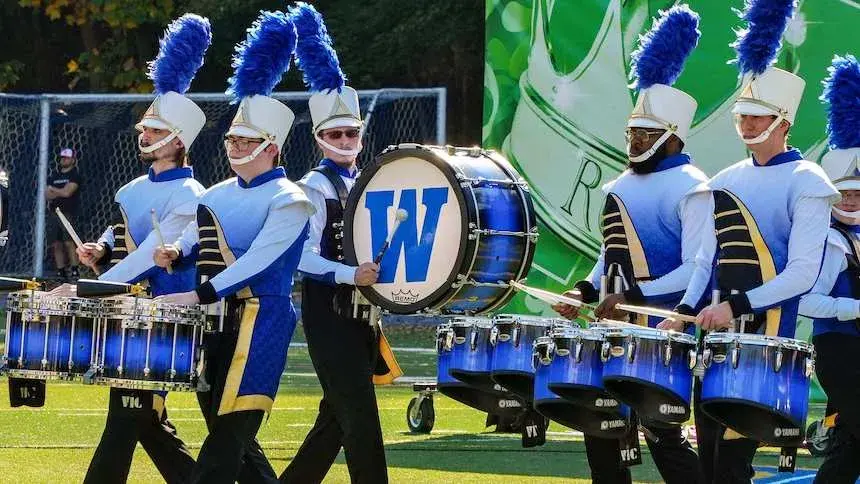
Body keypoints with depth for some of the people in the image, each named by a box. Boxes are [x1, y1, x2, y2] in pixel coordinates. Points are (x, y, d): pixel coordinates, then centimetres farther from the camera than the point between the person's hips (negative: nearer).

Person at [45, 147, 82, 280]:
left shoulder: (74, 175, 1)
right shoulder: (54, 175, 19)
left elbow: (67, 192, -11)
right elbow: (47, 195, 9)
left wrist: (53, 189, 3)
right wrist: (60, 192, -7)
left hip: (68, 213, -6)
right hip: (53, 213, 6)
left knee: (68, 242, -18)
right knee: (56, 244, 1)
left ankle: (74, 270, -19)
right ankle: (61, 272, 4)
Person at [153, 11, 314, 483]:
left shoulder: (288, 201, -9)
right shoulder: (218, 195, 14)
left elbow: (257, 260, -19)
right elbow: (193, 240, 18)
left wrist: (198, 295, -27)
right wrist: (174, 254, -7)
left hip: (260, 321, -8)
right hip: (217, 320, 8)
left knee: (229, 432, -9)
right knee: (230, 433, 10)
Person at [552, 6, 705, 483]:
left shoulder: (690, 188, -12)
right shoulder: (621, 186, 13)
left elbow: (697, 268, -19)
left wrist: (633, 296, -25)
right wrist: (586, 291, 6)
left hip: (664, 334, -9)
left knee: (662, 434, -9)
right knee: (599, 427, 10)